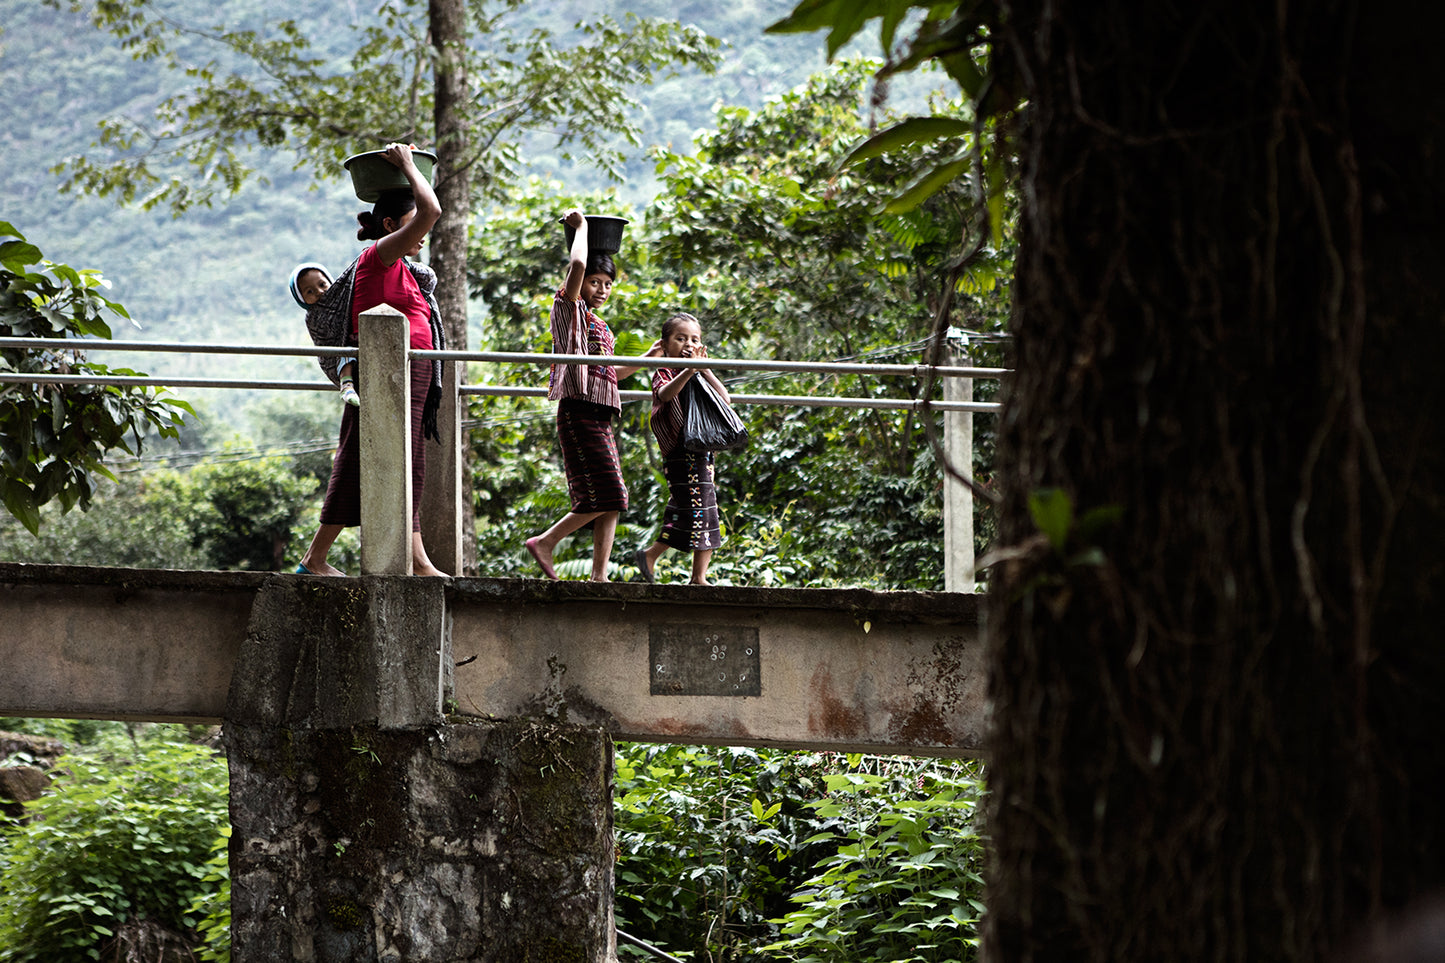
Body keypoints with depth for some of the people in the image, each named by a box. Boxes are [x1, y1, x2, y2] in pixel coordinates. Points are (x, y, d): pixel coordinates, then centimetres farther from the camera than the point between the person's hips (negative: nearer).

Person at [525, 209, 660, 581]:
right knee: (604, 496, -15)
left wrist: (647, 359, 27)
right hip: (578, 413, -9)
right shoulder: (569, 309, -2)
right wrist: (580, 226, -5)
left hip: (601, 417, 9)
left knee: (611, 500, 2)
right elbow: (577, 265, -20)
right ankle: (545, 542, -6)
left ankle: (599, 575, -1)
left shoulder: (599, 325, 22)